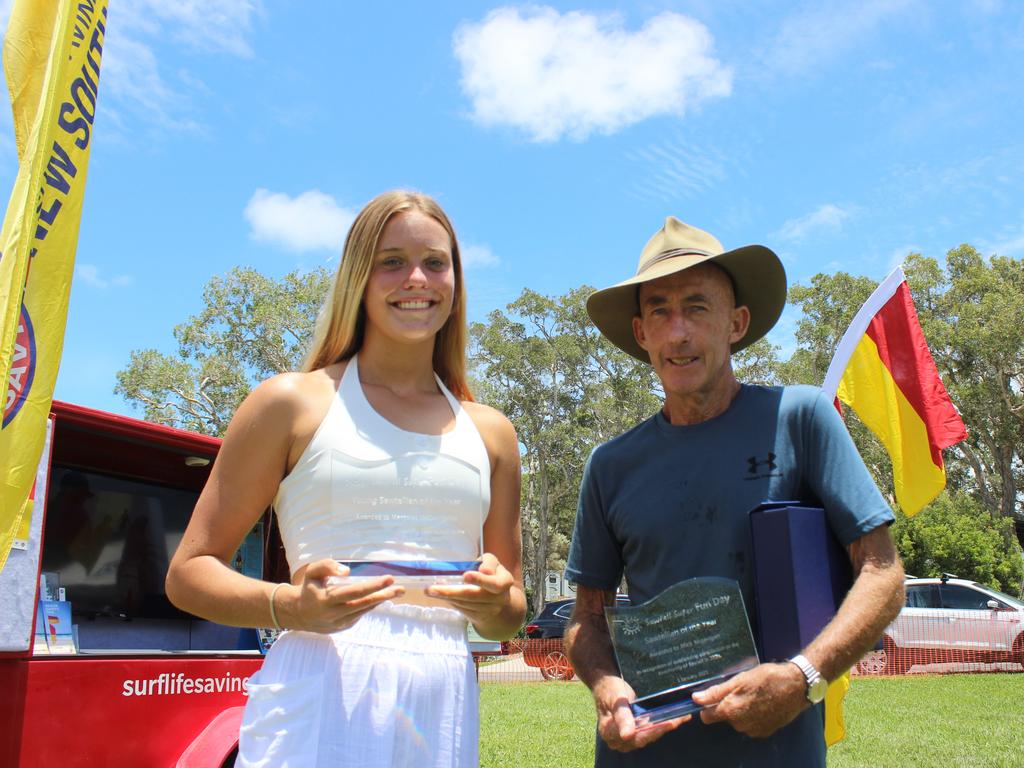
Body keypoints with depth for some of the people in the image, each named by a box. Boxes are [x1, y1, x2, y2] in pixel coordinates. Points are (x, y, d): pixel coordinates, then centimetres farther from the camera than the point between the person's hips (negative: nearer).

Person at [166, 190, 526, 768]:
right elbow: (189, 572, 2)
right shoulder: (295, 403, 2)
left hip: (444, 713, 4)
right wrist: (287, 606, -16)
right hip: (317, 704, -3)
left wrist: (494, 605, -5)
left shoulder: (491, 432, 13)